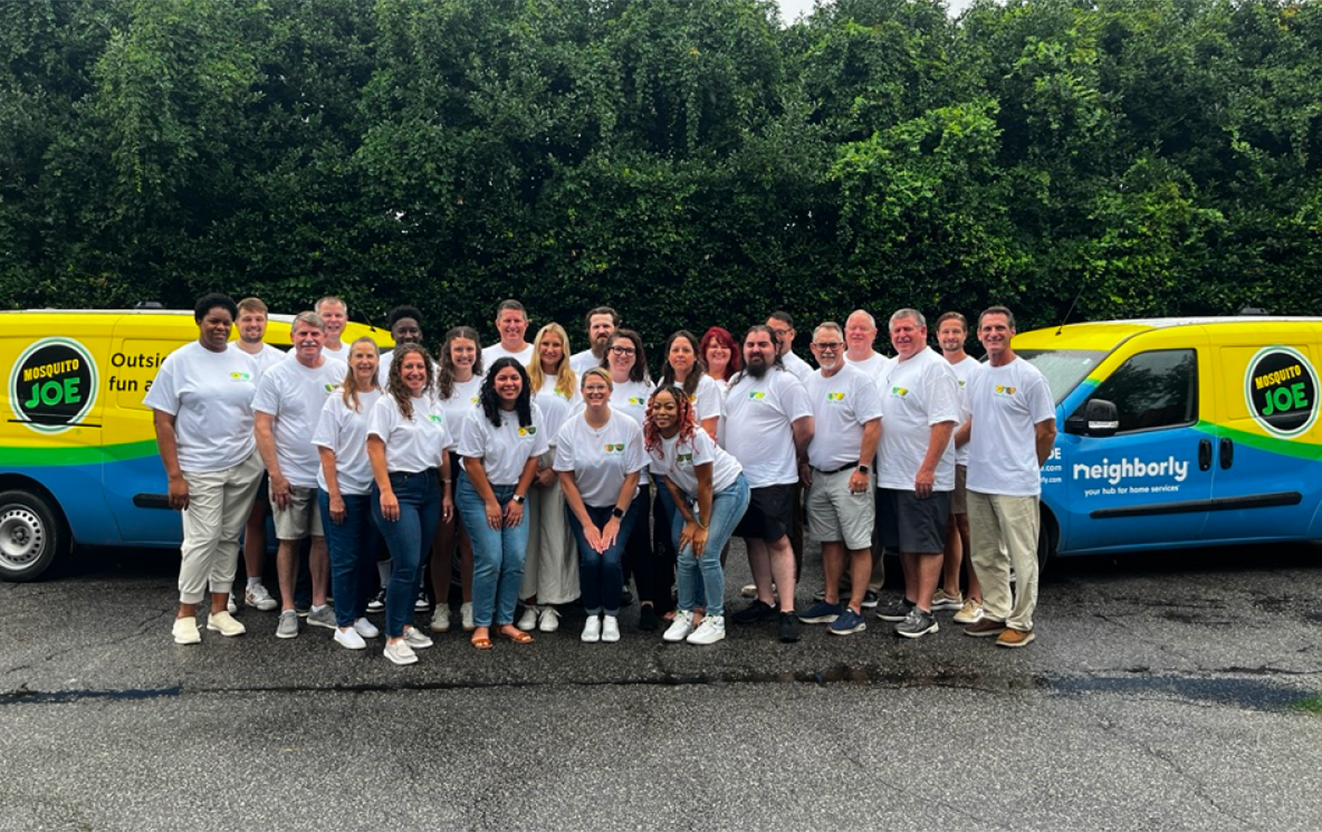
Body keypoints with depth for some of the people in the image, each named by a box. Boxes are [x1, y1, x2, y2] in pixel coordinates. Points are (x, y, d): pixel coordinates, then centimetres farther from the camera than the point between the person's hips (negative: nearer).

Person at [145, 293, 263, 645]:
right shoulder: (179, 361, -2)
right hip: (200, 469, -4)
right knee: (202, 539, -4)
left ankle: (220, 610, 19)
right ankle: (186, 615, 10)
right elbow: (162, 421, -4)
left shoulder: (246, 361, 9)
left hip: (245, 466, 4)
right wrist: (174, 475, -11)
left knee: (229, 537, 9)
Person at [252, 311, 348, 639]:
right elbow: (262, 428, -5)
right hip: (290, 476, -2)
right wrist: (276, 475, -10)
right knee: (289, 541, 6)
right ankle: (288, 609, 16)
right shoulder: (276, 375, -4)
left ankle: (319, 606, 20)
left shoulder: (340, 372, 2)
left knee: (323, 539, 9)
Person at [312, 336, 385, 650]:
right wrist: (334, 495, -11)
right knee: (346, 559, 2)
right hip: (342, 491, -3)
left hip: (374, 491, 3)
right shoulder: (338, 400, -5)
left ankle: (359, 615, 27)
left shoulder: (384, 399, 2)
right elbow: (326, 449, -6)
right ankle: (343, 626, 11)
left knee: (369, 556, 11)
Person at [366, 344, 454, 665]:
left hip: (430, 487, 6)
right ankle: (393, 639, -2)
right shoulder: (387, 404, -5)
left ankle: (405, 625, 25)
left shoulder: (434, 404, 13)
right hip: (398, 486, -6)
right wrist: (385, 491, -19)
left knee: (416, 563, 11)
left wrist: (447, 491, 13)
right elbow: (375, 449, -11)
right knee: (406, 564, -11)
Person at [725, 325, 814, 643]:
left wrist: (789, 459, 1)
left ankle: (787, 611, -2)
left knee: (777, 541, -6)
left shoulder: (785, 382, -9)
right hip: (738, 478, 7)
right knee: (753, 539, 13)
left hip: (773, 479, -7)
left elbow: (805, 429, -11)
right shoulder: (736, 382, 14)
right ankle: (765, 602, 24)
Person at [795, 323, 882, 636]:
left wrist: (863, 469, -18)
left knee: (858, 543, -2)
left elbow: (873, 426, -14)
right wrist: (803, 464, 10)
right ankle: (831, 602, 24)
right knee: (829, 541, 14)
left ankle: (855, 610, 3)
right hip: (817, 476, 7)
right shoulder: (809, 383, 11)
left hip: (849, 475, -7)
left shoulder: (858, 380, -9)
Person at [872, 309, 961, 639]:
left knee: (927, 545, -3)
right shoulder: (890, 368, 16)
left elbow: (944, 421, -19)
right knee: (903, 543, 16)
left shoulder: (935, 368, -11)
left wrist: (928, 468, -24)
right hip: (891, 475, 9)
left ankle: (924, 612, 0)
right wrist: (870, 463, 16)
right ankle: (911, 600, 27)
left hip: (923, 478, -9)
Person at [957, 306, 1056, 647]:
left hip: (1016, 487, -7)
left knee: (1022, 557, 0)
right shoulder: (976, 377, 13)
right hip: (978, 482, 8)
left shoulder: (1029, 377, -8)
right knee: (986, 556, 15)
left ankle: (1020, 622, 9)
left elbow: (1047, 431, -5)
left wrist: (1027, 468, 2)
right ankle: (995, 614, 28)